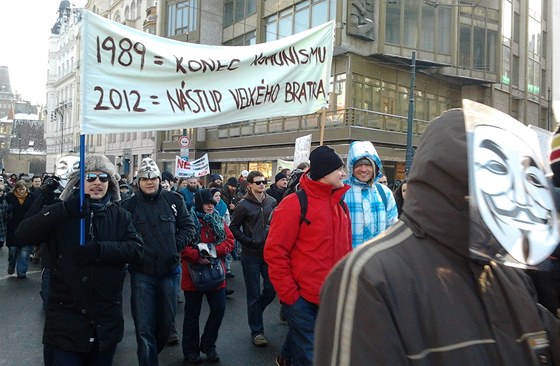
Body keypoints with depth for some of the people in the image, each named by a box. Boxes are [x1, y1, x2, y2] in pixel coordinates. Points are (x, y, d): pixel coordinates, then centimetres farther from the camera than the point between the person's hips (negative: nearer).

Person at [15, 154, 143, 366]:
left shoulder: (120, 216, 4)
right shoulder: (62, 213, 0)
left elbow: (136, 249, -8)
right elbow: (22, 234, -14)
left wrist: (99, 249, -24)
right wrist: (65, 209, -27)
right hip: (65, 319, -2)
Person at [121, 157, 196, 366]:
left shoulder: (174, 200, 0)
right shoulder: (129, 205, -4)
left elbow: (188, 227, 4)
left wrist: (175, 245, -8)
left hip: (169, 271, 2)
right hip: (141, 273, -2)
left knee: (166, 322, 18)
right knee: (144, 327, 2)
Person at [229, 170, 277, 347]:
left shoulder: (272, 202, 3)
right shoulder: (244, 205, -7)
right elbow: (233, 228, -3)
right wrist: (249, 241, -11)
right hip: (251, 255, -3)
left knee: (272, 289, 6)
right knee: (254, 294, 4)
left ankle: (255, 312, 36)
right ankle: (257, 331, 18)